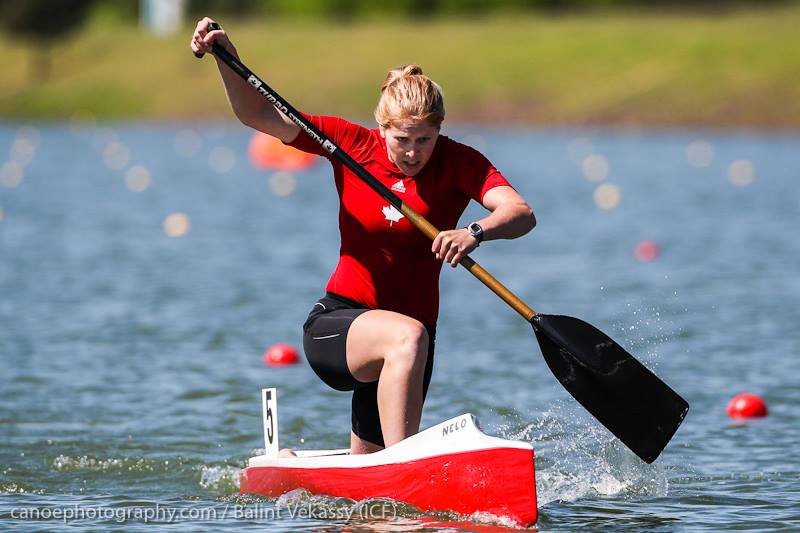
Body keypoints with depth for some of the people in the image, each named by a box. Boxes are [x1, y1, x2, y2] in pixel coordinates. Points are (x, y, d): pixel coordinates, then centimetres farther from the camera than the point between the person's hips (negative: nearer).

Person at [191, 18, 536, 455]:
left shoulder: (457, 163, -7)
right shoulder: (352, 145, -4)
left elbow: (521, 213, -23)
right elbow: (256, 115, -4)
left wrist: (476, 232, -43)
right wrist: (225, 53, -18)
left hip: (406, 342, 2)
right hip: (335, 323, -2)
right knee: (407, 336, -37)